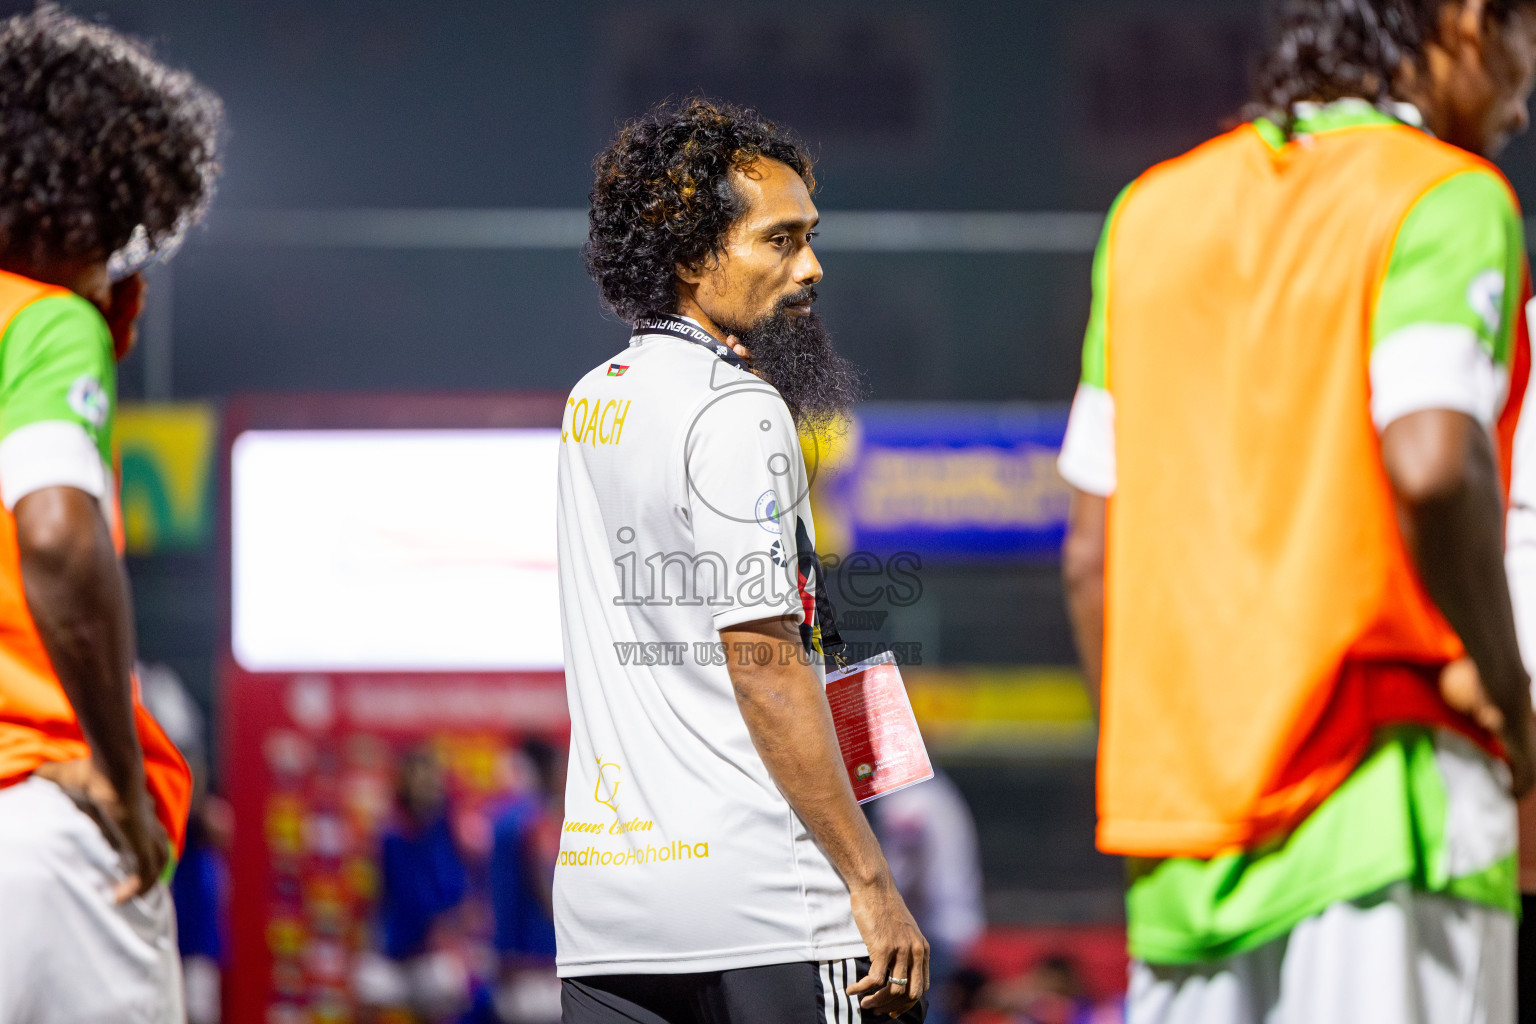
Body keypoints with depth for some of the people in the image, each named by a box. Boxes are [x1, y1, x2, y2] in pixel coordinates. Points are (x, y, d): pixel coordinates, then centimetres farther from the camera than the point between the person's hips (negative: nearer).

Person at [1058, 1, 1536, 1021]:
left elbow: (1093, 547, 16)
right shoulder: (1450, 198, -4)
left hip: (1178, 814, 6)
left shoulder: (1154, 210, 16)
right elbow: (1432, 464, -21)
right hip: (1382, 810, -6)